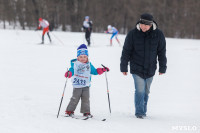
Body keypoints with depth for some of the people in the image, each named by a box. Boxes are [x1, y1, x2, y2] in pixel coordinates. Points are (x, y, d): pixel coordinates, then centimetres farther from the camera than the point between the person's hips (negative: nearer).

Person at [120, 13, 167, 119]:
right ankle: (139, 112, 0)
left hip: (150, 69, 2)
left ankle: (143, 111, 25)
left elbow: (162, 52, 5)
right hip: (137, 69, -2)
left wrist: (162, 68, 6)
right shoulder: (133, 34, -9)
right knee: (140, 90, -10)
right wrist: (123, 67, 0)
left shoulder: (158, 35, -4)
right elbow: (126, 52, -2)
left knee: (146, 91, 11)